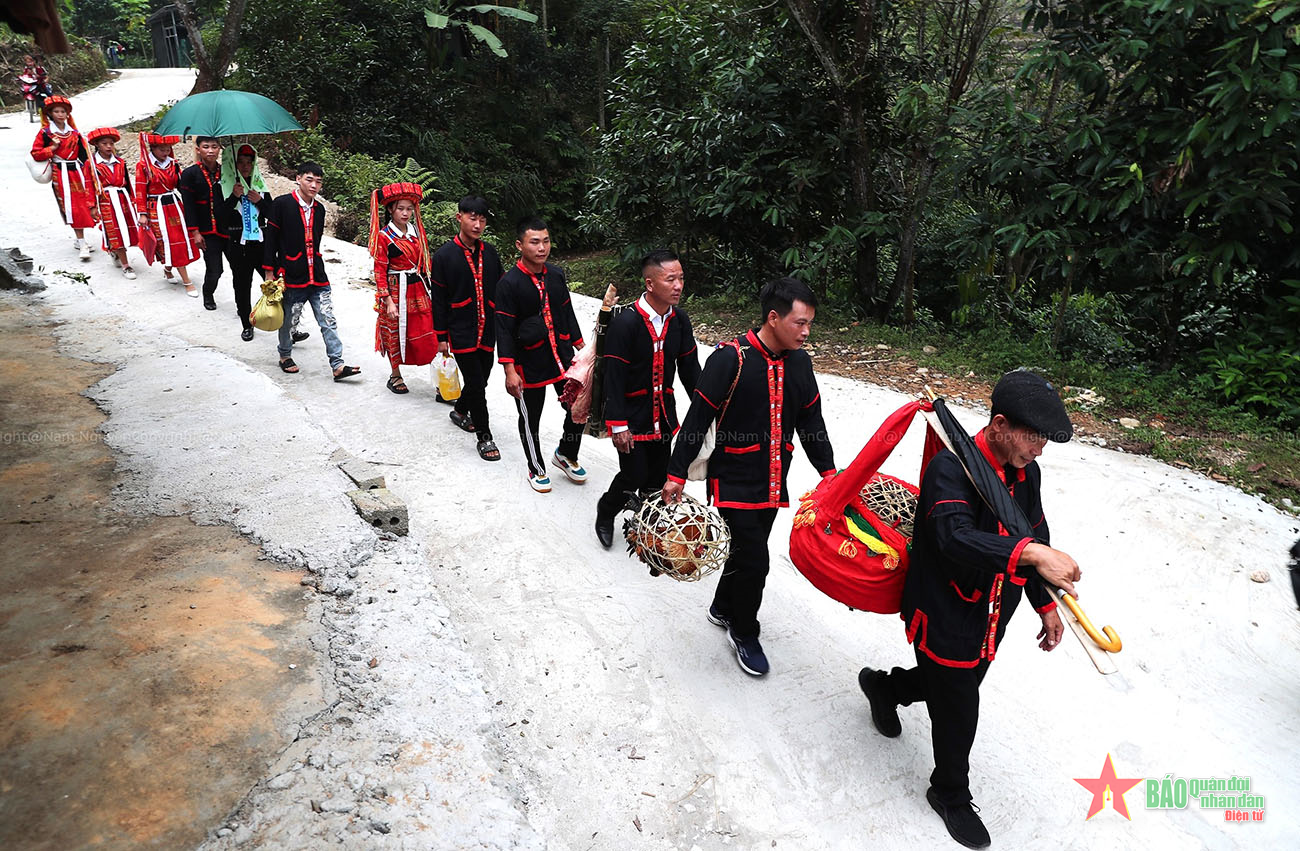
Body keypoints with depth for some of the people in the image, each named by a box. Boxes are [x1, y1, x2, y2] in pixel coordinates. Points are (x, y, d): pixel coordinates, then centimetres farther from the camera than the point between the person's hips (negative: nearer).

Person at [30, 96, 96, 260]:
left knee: (82, 205, 5)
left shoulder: (74, 133, 10)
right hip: (60, 174, -4)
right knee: (72, 208, -8)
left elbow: (83, 154, 12)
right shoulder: (45, 133, 1)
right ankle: (82, 243, -9)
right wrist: (52, 148, -12)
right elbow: (35, 154, 0)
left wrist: (87, 171, 2)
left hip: (76, 171, 4)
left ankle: (80, 239, 19)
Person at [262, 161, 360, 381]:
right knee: (286, 319, 13)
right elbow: (271, 239, -4)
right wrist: (269, 271, -6)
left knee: (328, 321, -2)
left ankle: (337, 365, -2)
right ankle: (285, 356, 34)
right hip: (290, 276, -4)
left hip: (316, 276, 4)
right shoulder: (281, 204, -6)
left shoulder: (319, 209, 10)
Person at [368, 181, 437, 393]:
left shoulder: (416, 230, 8)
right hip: (396, 291, -4)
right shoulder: (384, 236, -8)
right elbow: (379, 272, -9)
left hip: (418, 289, 5)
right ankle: (396, 376, 23)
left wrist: (427, 286, 14)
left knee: (427, 333, 1)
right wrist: (388, 301, -16)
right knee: (395, 334, 7)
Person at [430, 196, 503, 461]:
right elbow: (438, 299, -5)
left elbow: (498, 292, 13)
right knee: (476, 383, -7)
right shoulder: (444, 255, -7)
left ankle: (460, 412, 42)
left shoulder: (490, 253, 6)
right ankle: (484, 437, 5)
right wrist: (441, 337, -6)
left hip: (487, 331, 5)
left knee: (481, 380, 14)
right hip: (461, 332, -5)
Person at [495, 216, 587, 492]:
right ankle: (536, 468, 32)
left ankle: (566, 454, 35)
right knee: (530, 418, 10)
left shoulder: (556, 275, 2)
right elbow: (504, 329, -14)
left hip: (563, 356, 5)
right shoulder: (509, 283, -14)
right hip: (530, 363, -5)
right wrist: (510, 371, -18)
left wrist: (581, 348, 13)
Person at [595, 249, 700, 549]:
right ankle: (605, 513, 29)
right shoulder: (625, 323, -21)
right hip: (632, 418, -6)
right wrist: (617, 425, -18)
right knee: (634, 476, -1)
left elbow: (690, 369, 7)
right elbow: (613, 377, -19)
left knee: (658, 478, 13)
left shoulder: (680, 320, -2)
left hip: (664, 416, 6)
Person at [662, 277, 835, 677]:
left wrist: (829, 472, 8)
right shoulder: (731, 359, -18)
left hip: (773, 484, 7)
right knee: (754, 560, -4)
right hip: (734, 482, -6)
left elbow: (811, 422, 11)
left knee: (748, 550, 20)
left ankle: (723, 608, 45)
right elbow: (697, 419, -14)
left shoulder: (799, 362, 2)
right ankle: (744, 633, 21)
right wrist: (676, 474, -14)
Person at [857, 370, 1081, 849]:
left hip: (990, 621, 8)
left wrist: (1046, 605, 11)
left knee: (958, 682, 26)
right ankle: (952, 795, 37)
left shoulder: (1025, 473, -1)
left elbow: (1036, 536, 12)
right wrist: (1032, 554, -54)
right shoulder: (951, 468, -27)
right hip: (945, 618, -8)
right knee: (957, 713, 9)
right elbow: (956, 538, -43)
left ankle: (884, 687, 55)